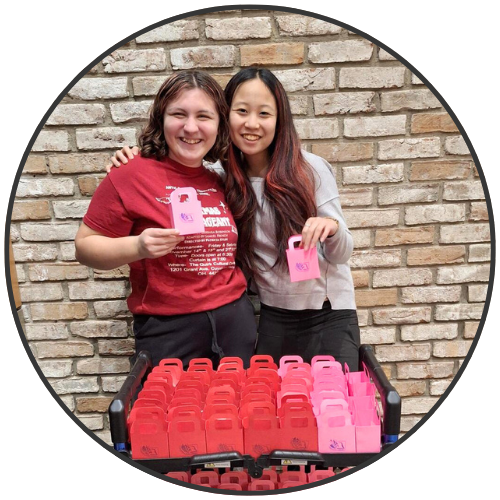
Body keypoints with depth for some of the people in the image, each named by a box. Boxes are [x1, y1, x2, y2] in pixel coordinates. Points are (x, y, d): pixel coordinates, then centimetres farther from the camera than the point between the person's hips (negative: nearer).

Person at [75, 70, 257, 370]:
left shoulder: (222, 182, 5)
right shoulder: (131, 175, -10)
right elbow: (86, 246, -6)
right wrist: (137, 247, -22)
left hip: (235, 322, 5)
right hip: (168, 333, -5)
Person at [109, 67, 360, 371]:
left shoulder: (312, 169, -13)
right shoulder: (221, 177, -6)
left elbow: (341, 255, -8)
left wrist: (332, 227, -30)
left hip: (330, 314, -1)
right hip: (274, 318, 2)